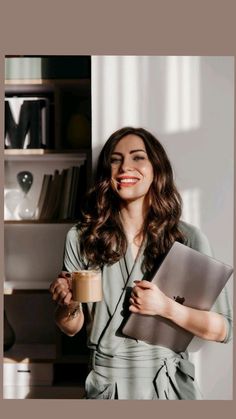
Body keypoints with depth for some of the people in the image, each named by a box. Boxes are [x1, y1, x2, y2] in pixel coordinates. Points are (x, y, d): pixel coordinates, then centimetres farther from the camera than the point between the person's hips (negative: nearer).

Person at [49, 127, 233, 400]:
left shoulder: (189, 239, -9)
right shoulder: (81, 237, -6)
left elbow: (223, 329, -7)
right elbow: (71, 328, 3)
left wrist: (166, 308, -21)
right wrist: (67, 306, -18)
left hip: (168, 385, 0)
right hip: (105, 384, 1)